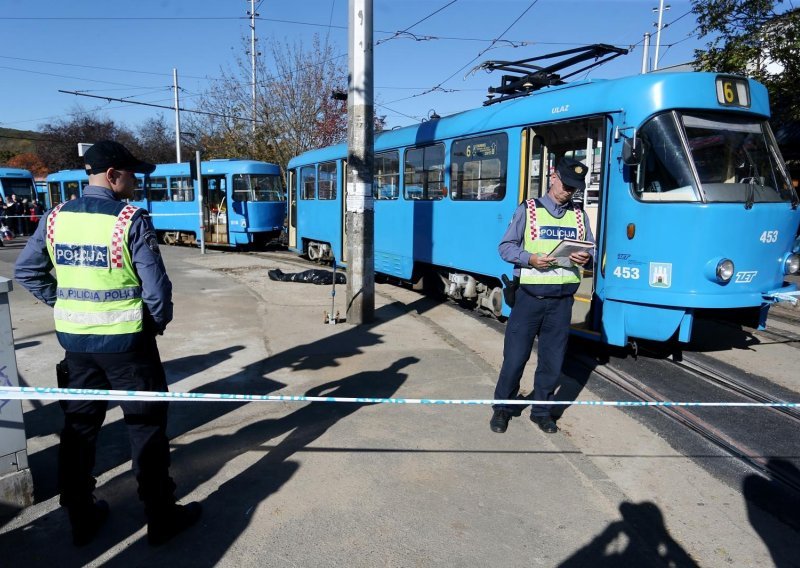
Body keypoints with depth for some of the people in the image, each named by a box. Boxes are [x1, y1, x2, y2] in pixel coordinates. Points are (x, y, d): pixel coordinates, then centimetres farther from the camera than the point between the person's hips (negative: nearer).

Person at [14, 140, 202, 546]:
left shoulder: (55, 217, 2)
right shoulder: (131, 220, -15)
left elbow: (26, 272, 9)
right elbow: (156, 284, -17)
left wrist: (64, 304, 14)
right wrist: (159, 320, 1)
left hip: (75, 338, 6)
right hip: (125, 339, -5)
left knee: (78, 426, 18)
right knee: (146, 426, 7)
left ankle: (81, 518, 31)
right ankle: (161, 519, 17)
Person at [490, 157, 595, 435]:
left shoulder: (579, 215, 12)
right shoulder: (528, 210, 1)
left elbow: (591, 250, 15)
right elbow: (506, 247, -1)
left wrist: (585, 258, -9)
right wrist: (531, 259, -19)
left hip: (562, 299, 3)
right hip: (530, 296, -3)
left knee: (552, 360, 10)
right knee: (515, 356, 3)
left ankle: (541, 409, 27)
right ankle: (502, 407, 21)